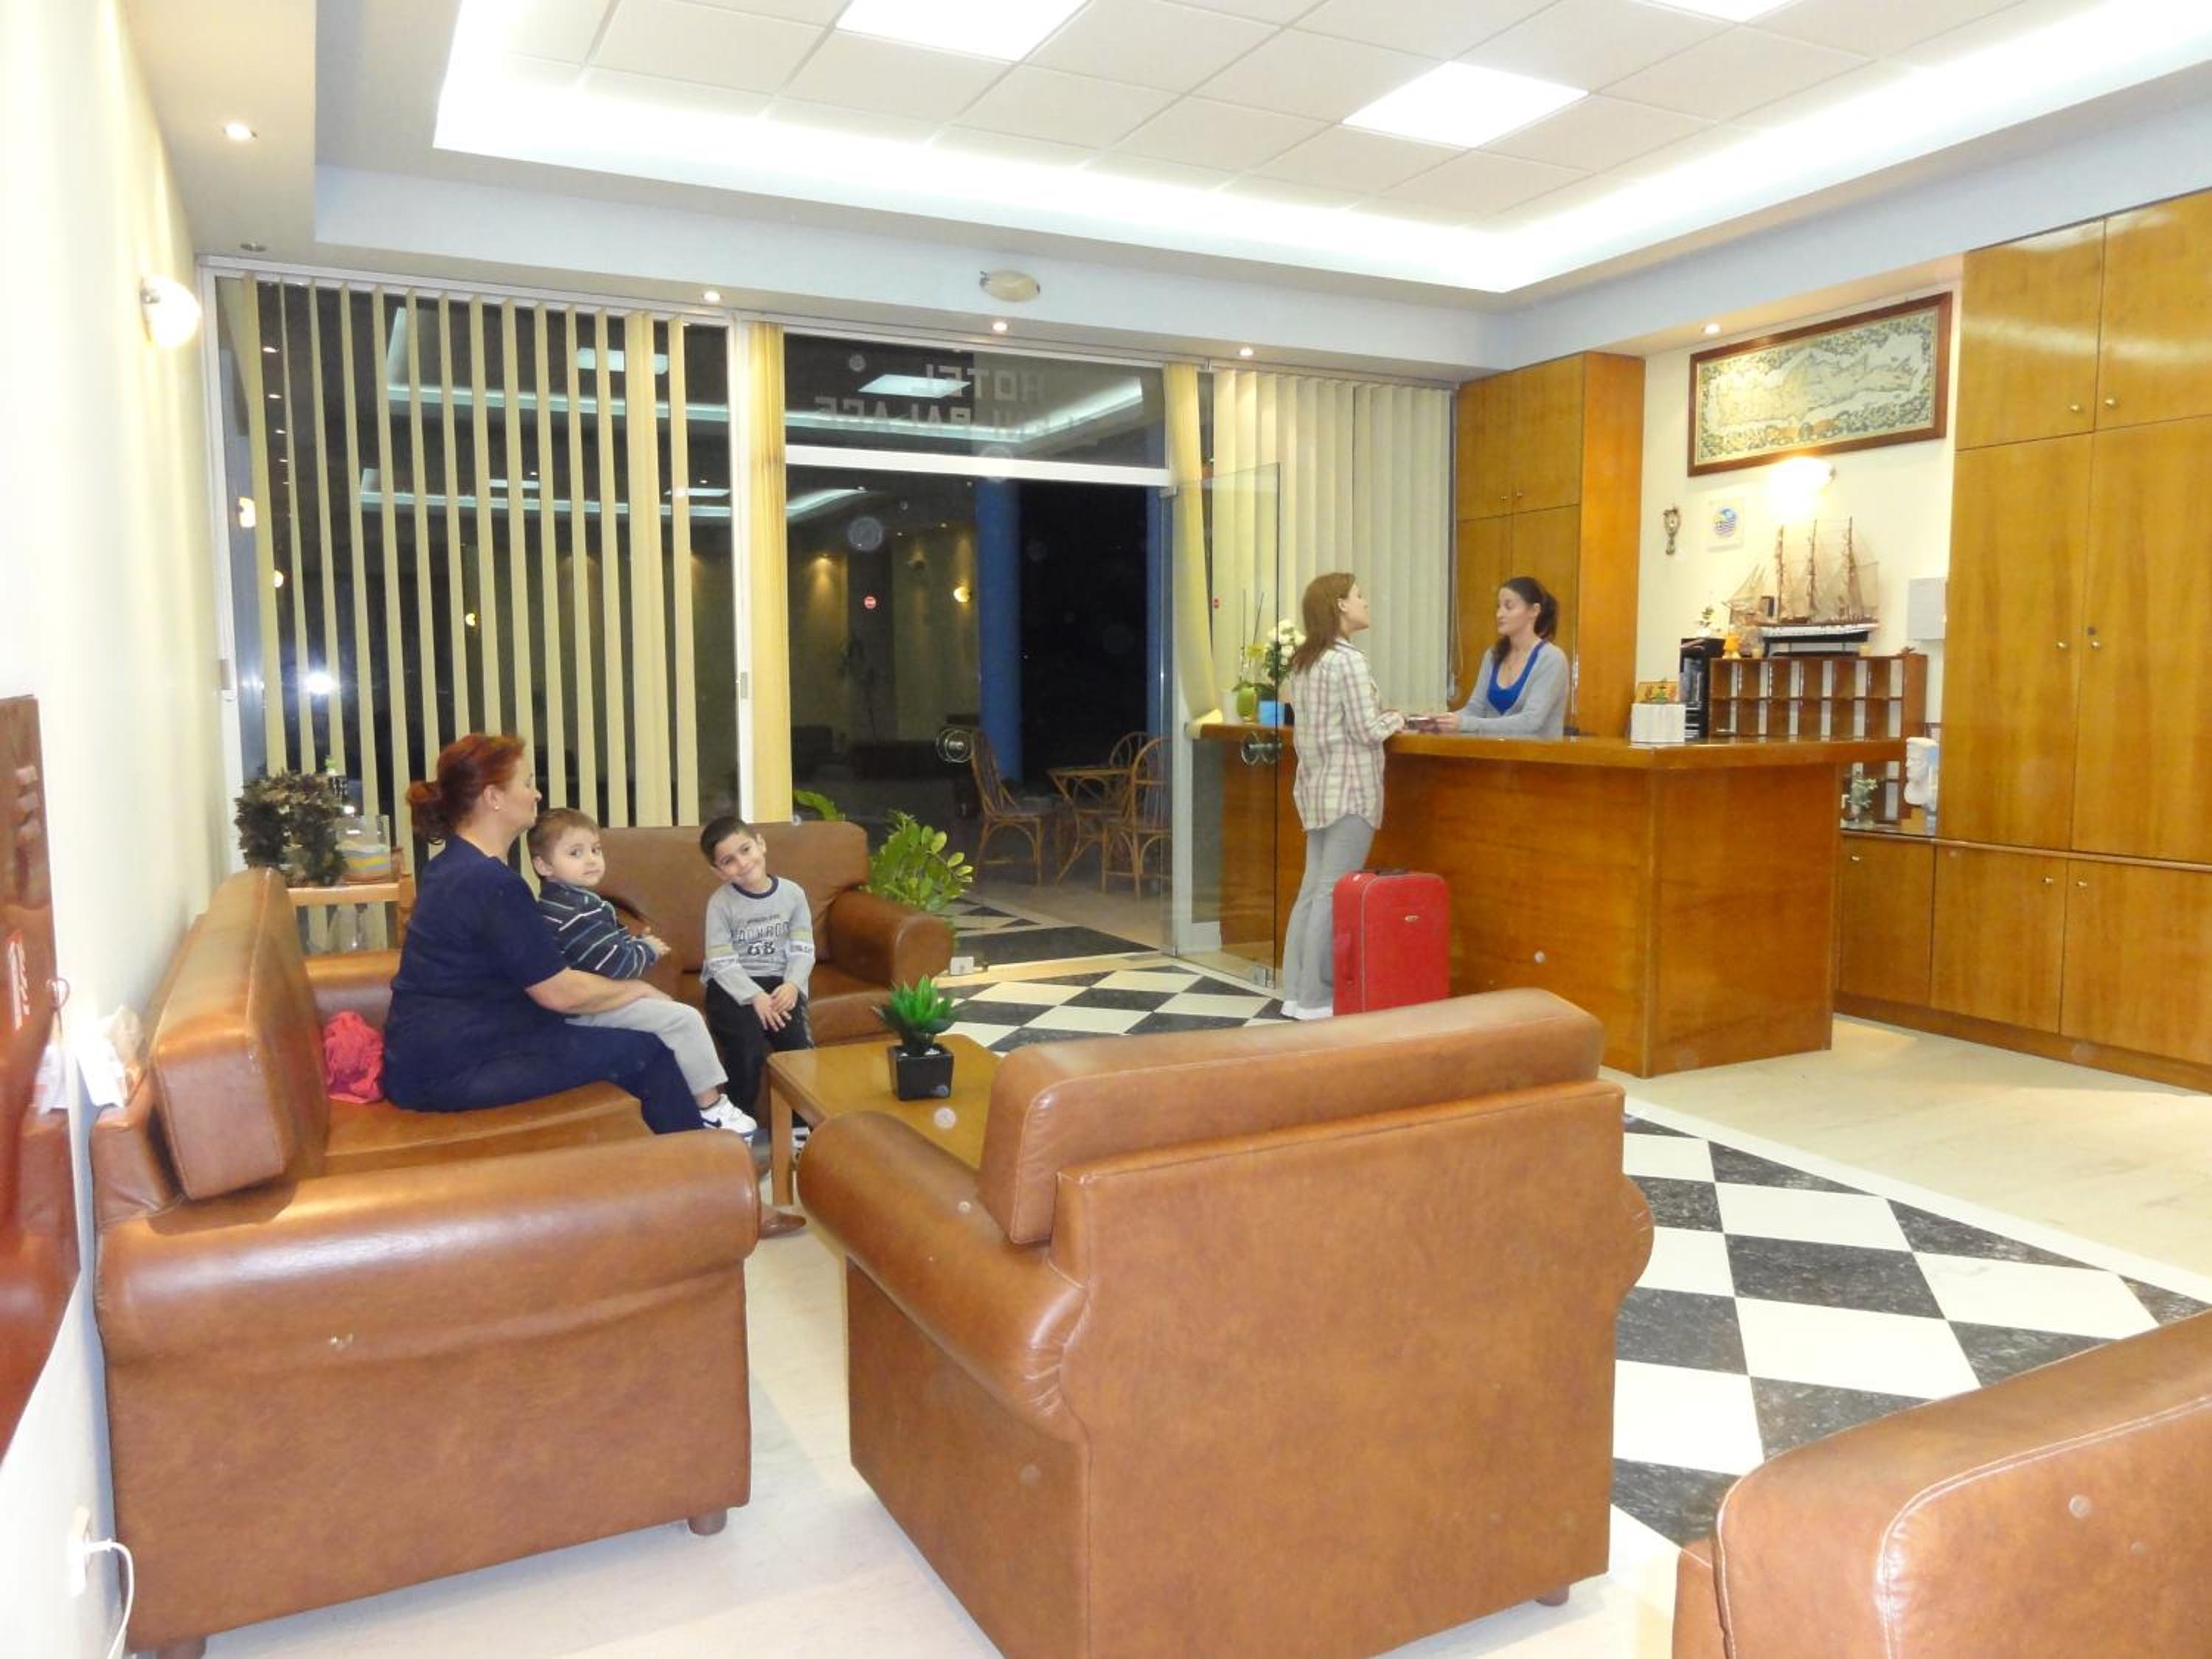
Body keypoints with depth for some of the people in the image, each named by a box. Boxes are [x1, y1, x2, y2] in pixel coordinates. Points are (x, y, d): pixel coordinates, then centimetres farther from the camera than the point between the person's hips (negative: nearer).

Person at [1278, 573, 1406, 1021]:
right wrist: (1393, 721, 4)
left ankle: (1298, 992, 15)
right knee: (1334, 894, -4)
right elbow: (1365, 732, -15)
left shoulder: (1302, 661, 12)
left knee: (1313, 888, 11)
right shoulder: (1348, 660, -14)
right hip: (1348, 790, -9)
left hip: (1317, 787, 9)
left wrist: (1378, 716, 17)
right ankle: (1317, 998, 0)